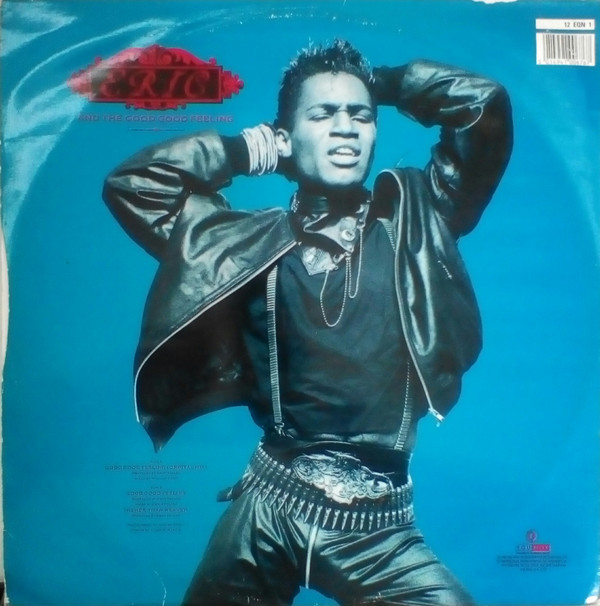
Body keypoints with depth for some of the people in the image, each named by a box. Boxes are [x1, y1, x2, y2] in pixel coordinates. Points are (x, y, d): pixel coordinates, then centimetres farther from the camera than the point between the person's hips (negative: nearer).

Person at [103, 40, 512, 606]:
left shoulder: (412, 216, 4)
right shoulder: (255, 240, 4)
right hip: (268, 505, 1)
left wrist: (382, 83, 9)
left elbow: (487, 103, -1)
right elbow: (131, 184, 5)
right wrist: (254, 148, 4)